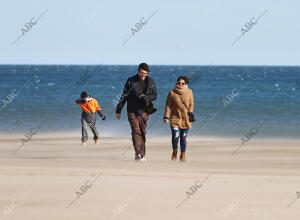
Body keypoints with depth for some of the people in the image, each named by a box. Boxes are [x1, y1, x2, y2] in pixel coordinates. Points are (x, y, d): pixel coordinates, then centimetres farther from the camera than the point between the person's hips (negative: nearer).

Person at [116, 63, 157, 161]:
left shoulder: (150, 82, 7)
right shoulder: (131, 81, 0)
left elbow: (155, 95, 9)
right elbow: (124, 96, 3)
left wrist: (145, 97, -12)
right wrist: (118, 110, 3)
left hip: (144, 111, 3)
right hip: (132, 111, -3)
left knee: (142, 133, 6)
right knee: (136, 131, -15)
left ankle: (142, 154, 14)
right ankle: (138, 153, -25)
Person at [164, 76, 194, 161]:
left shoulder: (189, 92, 3)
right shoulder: (172, 93, 0)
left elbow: (191, 105, 7)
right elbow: (168, 105, 3)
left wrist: (190, 115, 0)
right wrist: (166, 116, -2)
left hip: (186, 119, 1)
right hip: (175, 118, -1)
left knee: (183, 138, 2)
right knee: (175, 136, -12)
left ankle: (183, 155, 18)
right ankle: (174, 152, 13)